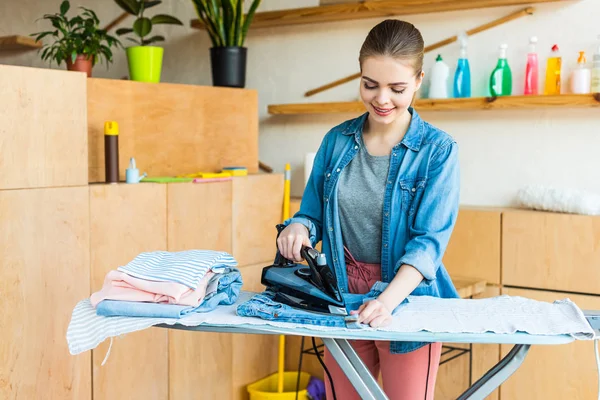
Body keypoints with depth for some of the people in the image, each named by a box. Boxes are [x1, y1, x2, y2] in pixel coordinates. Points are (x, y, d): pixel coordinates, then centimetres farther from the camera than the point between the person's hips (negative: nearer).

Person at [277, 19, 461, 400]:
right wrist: (299, 227, -17)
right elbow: (314, 214, 8)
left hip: (407, 297, -3)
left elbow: (429, 240, -17)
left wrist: (389, 300, -33)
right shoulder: (337, 140, 2)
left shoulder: (438, 150, -10)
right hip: (342, 297, 4)